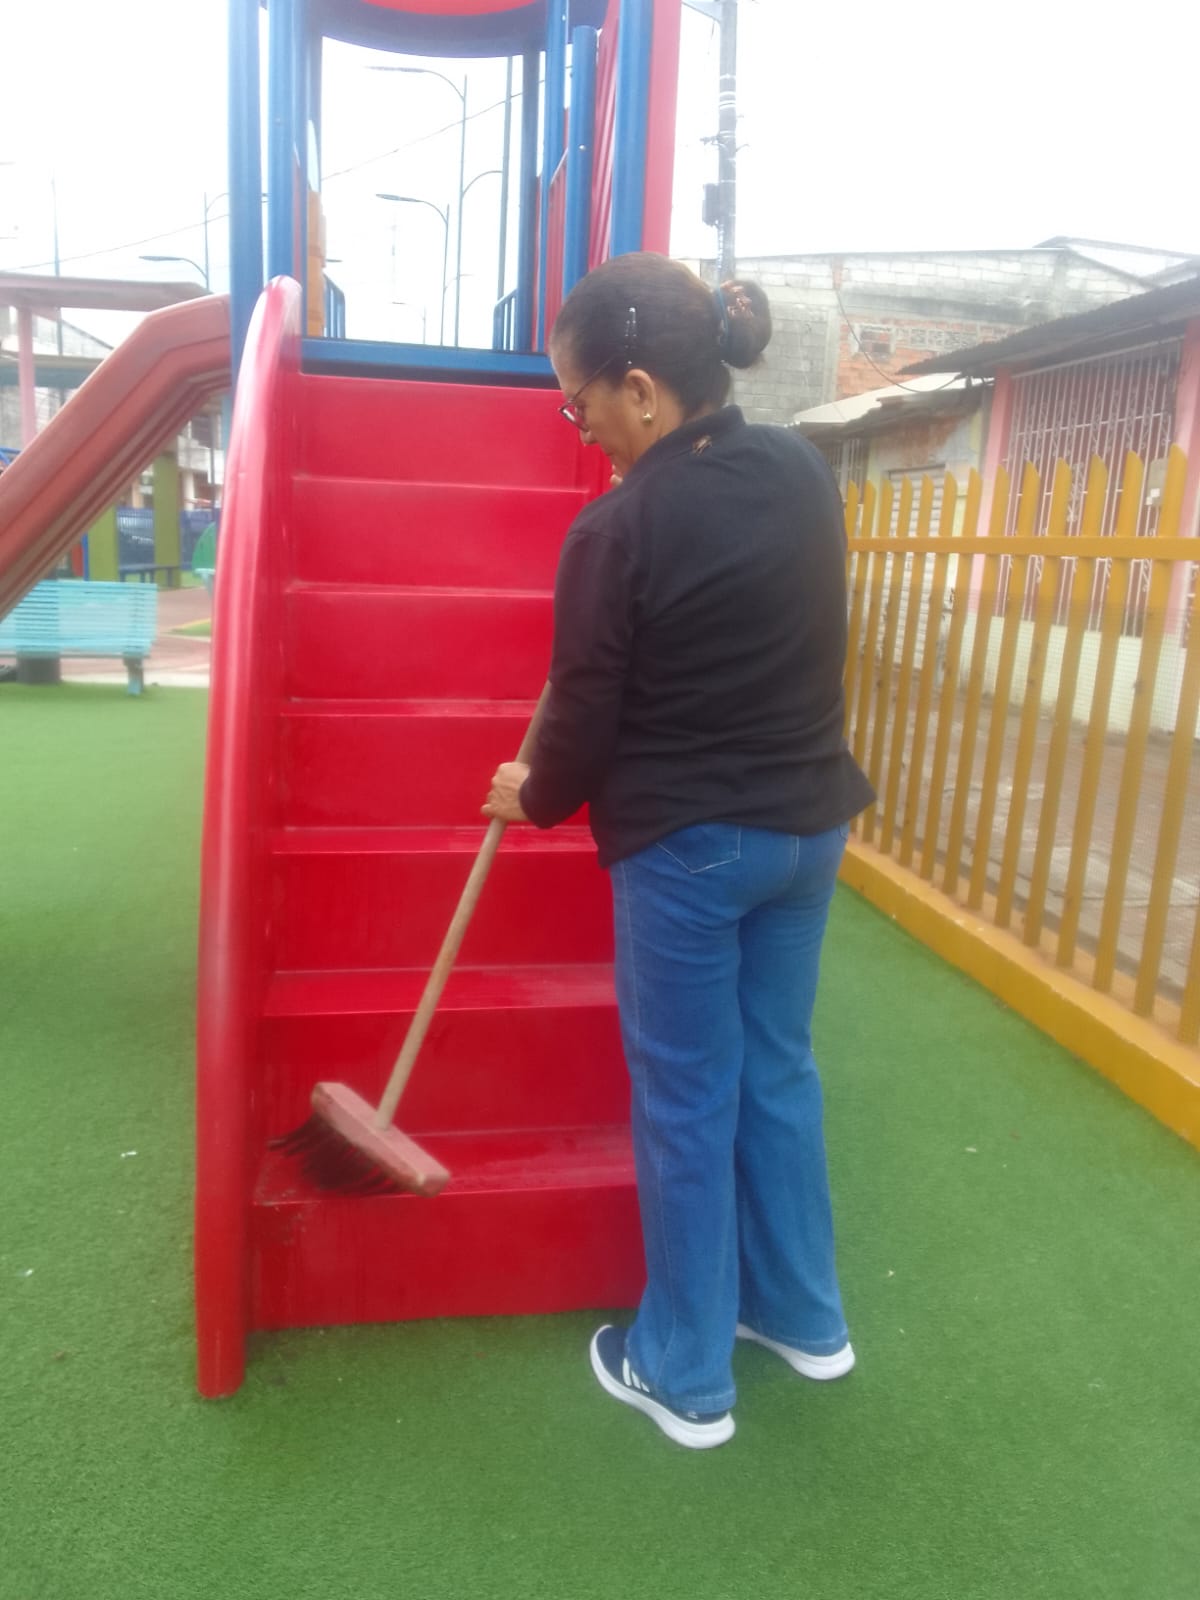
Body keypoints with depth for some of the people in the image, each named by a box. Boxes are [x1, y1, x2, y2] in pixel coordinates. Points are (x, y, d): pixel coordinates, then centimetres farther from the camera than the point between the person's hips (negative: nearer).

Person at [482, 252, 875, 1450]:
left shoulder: (621, 528, -18)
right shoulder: (805, 474, 2)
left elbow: (586, 719, -10)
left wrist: (532, 796, 9)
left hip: (685, 846, -6)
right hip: (809, 823, 7)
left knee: (685, 1102, 8)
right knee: (778, 1068, 21)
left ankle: (684, 1377, 27)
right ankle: (802, 1315, 39)